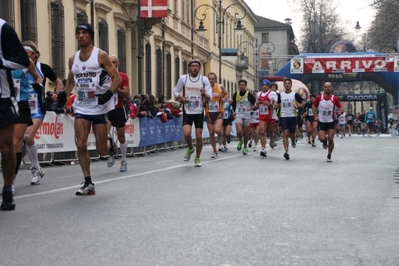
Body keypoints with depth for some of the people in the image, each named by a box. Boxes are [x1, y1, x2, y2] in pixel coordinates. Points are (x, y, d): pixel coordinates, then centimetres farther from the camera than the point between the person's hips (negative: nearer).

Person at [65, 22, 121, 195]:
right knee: (81, 145, -11)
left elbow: (117, 78, -7)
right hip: (81, 107, 4)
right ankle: (88, 183, -3)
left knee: (101, 150, 0)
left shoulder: (100, 55, -5)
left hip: (100, 107, -4)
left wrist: (109, 94, -23)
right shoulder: (73, 59, 9)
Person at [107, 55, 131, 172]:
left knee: (121, 136, 10)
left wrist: (116, 88, -20)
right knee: (105, 133, -20)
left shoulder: (123, 76, 0)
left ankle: (124, 161, 24)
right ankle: (112, 151, 10)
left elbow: (127, 94, -6)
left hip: (119, 109, 0)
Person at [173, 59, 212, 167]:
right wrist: (181, 98, -9)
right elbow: (175, 91, 11)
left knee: (199, 136, 1)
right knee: (186, 133, -17)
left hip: (199, 112, 0)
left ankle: (197, 158, 21)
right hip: (187, 111, 0)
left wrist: (205, 94, -25)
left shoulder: (204, 79, -2)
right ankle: (190, 149, 15)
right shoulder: (183, 78, -2)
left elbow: (210, 97, -3)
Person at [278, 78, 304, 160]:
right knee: (285, 134, -11)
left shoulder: (295, 94, 0)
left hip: (292, 116, -1)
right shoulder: (280, 95, 7)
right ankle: (286, 152, -14)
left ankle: (293, 140, 45)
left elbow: (303, 103, 5)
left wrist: (298, 106, -15)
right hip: (283, 116, 1)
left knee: (291, 134, 6)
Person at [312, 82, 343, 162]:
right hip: (321, 121, 0)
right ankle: (325, 143, 28)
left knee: (331, 139, -4)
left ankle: (329, 156, 14)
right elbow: (314, 106, 10)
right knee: (322, 139, -13)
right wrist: (316, 115, -2)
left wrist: (340, 111, -18)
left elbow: (340, 107, 5)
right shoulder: (319, 98, -4)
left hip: (331, 122, 0)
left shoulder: (335, 98, -5)